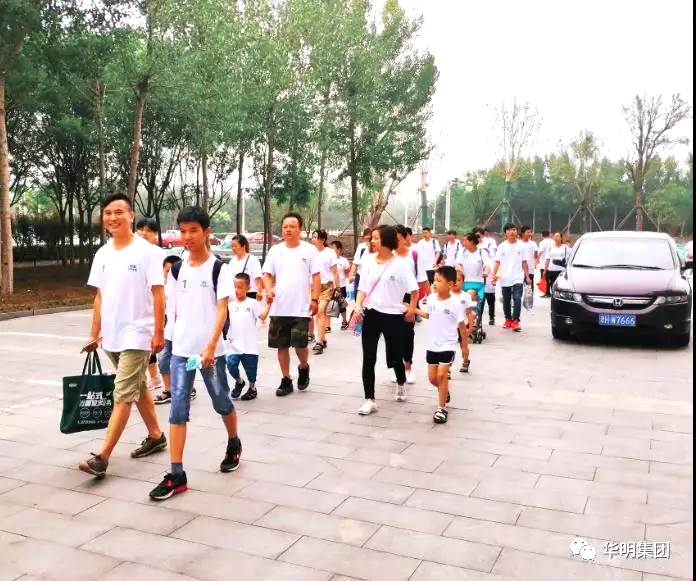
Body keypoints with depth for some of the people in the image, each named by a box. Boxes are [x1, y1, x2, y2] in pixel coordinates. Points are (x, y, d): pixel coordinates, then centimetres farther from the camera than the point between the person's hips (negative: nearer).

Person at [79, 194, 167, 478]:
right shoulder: (102, 254, 7)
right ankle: (156, 436, 32)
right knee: (138, 388, 18)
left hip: (137, 335, -7)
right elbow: (100, 296, 12)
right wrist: (94, 334, 11)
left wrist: (159, 332, -14)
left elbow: (158, 294, -12)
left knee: (123, 396, -6)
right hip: (111, 336, 7)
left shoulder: (146, 251, -11)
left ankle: (102, 458, -6)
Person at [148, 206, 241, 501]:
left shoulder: (218, 268, -7)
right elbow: (177, 310, 14)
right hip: (180, 350, 4)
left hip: (211, 350, -3)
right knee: (178, 409, -1)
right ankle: (176, 474, 3)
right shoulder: (177, 270, 7)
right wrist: (179, 338, 12)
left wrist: (210, 346, -21)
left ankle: (234, 444, 41)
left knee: (221, 401, 13)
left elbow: (222, 310, -12)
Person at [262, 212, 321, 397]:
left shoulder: (310, 250, 0)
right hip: (279, 308, 3)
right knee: (281, 345, 8)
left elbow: (316, 277, -1)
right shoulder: (275, 250, 7)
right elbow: (267, 274, 7)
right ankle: (286, 380, 22)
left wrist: (315, 299, -9)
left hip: (301, 308, -3)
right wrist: (269, 290, -12)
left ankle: (303, 367, 26)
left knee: (300, 344, -7)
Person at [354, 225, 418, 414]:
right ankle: (370, 400, 5)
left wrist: (411, 309, -11)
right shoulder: (368, 263, 4)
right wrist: (358, 307, -10)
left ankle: (401, 385, 44)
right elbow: (362, 289, 5)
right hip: (371, 315, 3)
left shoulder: (400, 264, -7)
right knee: (368, 358, -2)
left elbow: (414, 290, -5)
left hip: (393, 315, -3)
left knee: (395, 357, 12)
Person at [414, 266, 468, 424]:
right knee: (432, 378, 10)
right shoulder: (431, 298, -2)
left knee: (441, 375, -13)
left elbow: (462, 326, -8)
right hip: (432, 345, 5)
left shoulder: (455, 303, -16)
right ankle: (445, 391, 42)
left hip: (447, 346, -5)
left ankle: (442, 408, 1)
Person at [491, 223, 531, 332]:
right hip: (505, 279, 2)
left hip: (518, 278, -2)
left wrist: (527, 276, 4)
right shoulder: (502, 246, 3)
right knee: (506, 301, 11)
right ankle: (508, 320, 25)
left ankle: (515, 321, -10)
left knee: (517, 299, -14)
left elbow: (524, 262, 7)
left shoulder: (521, 246, 3)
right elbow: (497, 262, 1)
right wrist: (494, 274, -12)